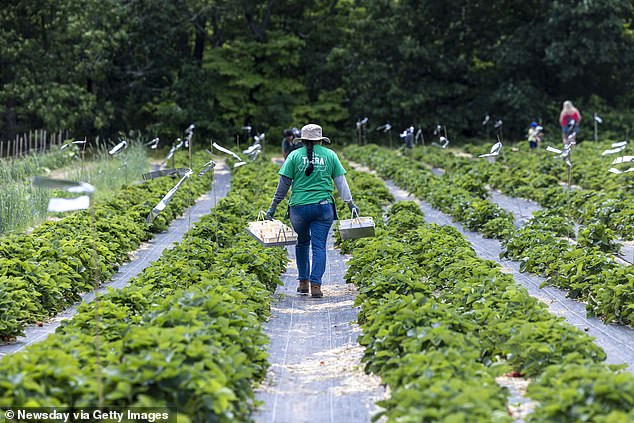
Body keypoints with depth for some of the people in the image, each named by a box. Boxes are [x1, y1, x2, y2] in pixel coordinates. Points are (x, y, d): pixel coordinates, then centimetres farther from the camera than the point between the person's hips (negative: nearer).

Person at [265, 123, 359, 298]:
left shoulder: (295, 155, 3)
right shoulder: (330, 155, 6)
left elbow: (284, 183, 3)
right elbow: (341, 182, 6)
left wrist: (273, 206, 9)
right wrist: (350, 204, 13)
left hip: (299, 207, 0)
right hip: (323, 207, 0)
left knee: (302, 242, 19)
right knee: (319, 246, 1)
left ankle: (303, 282, 20)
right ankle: (316, 285, -8)